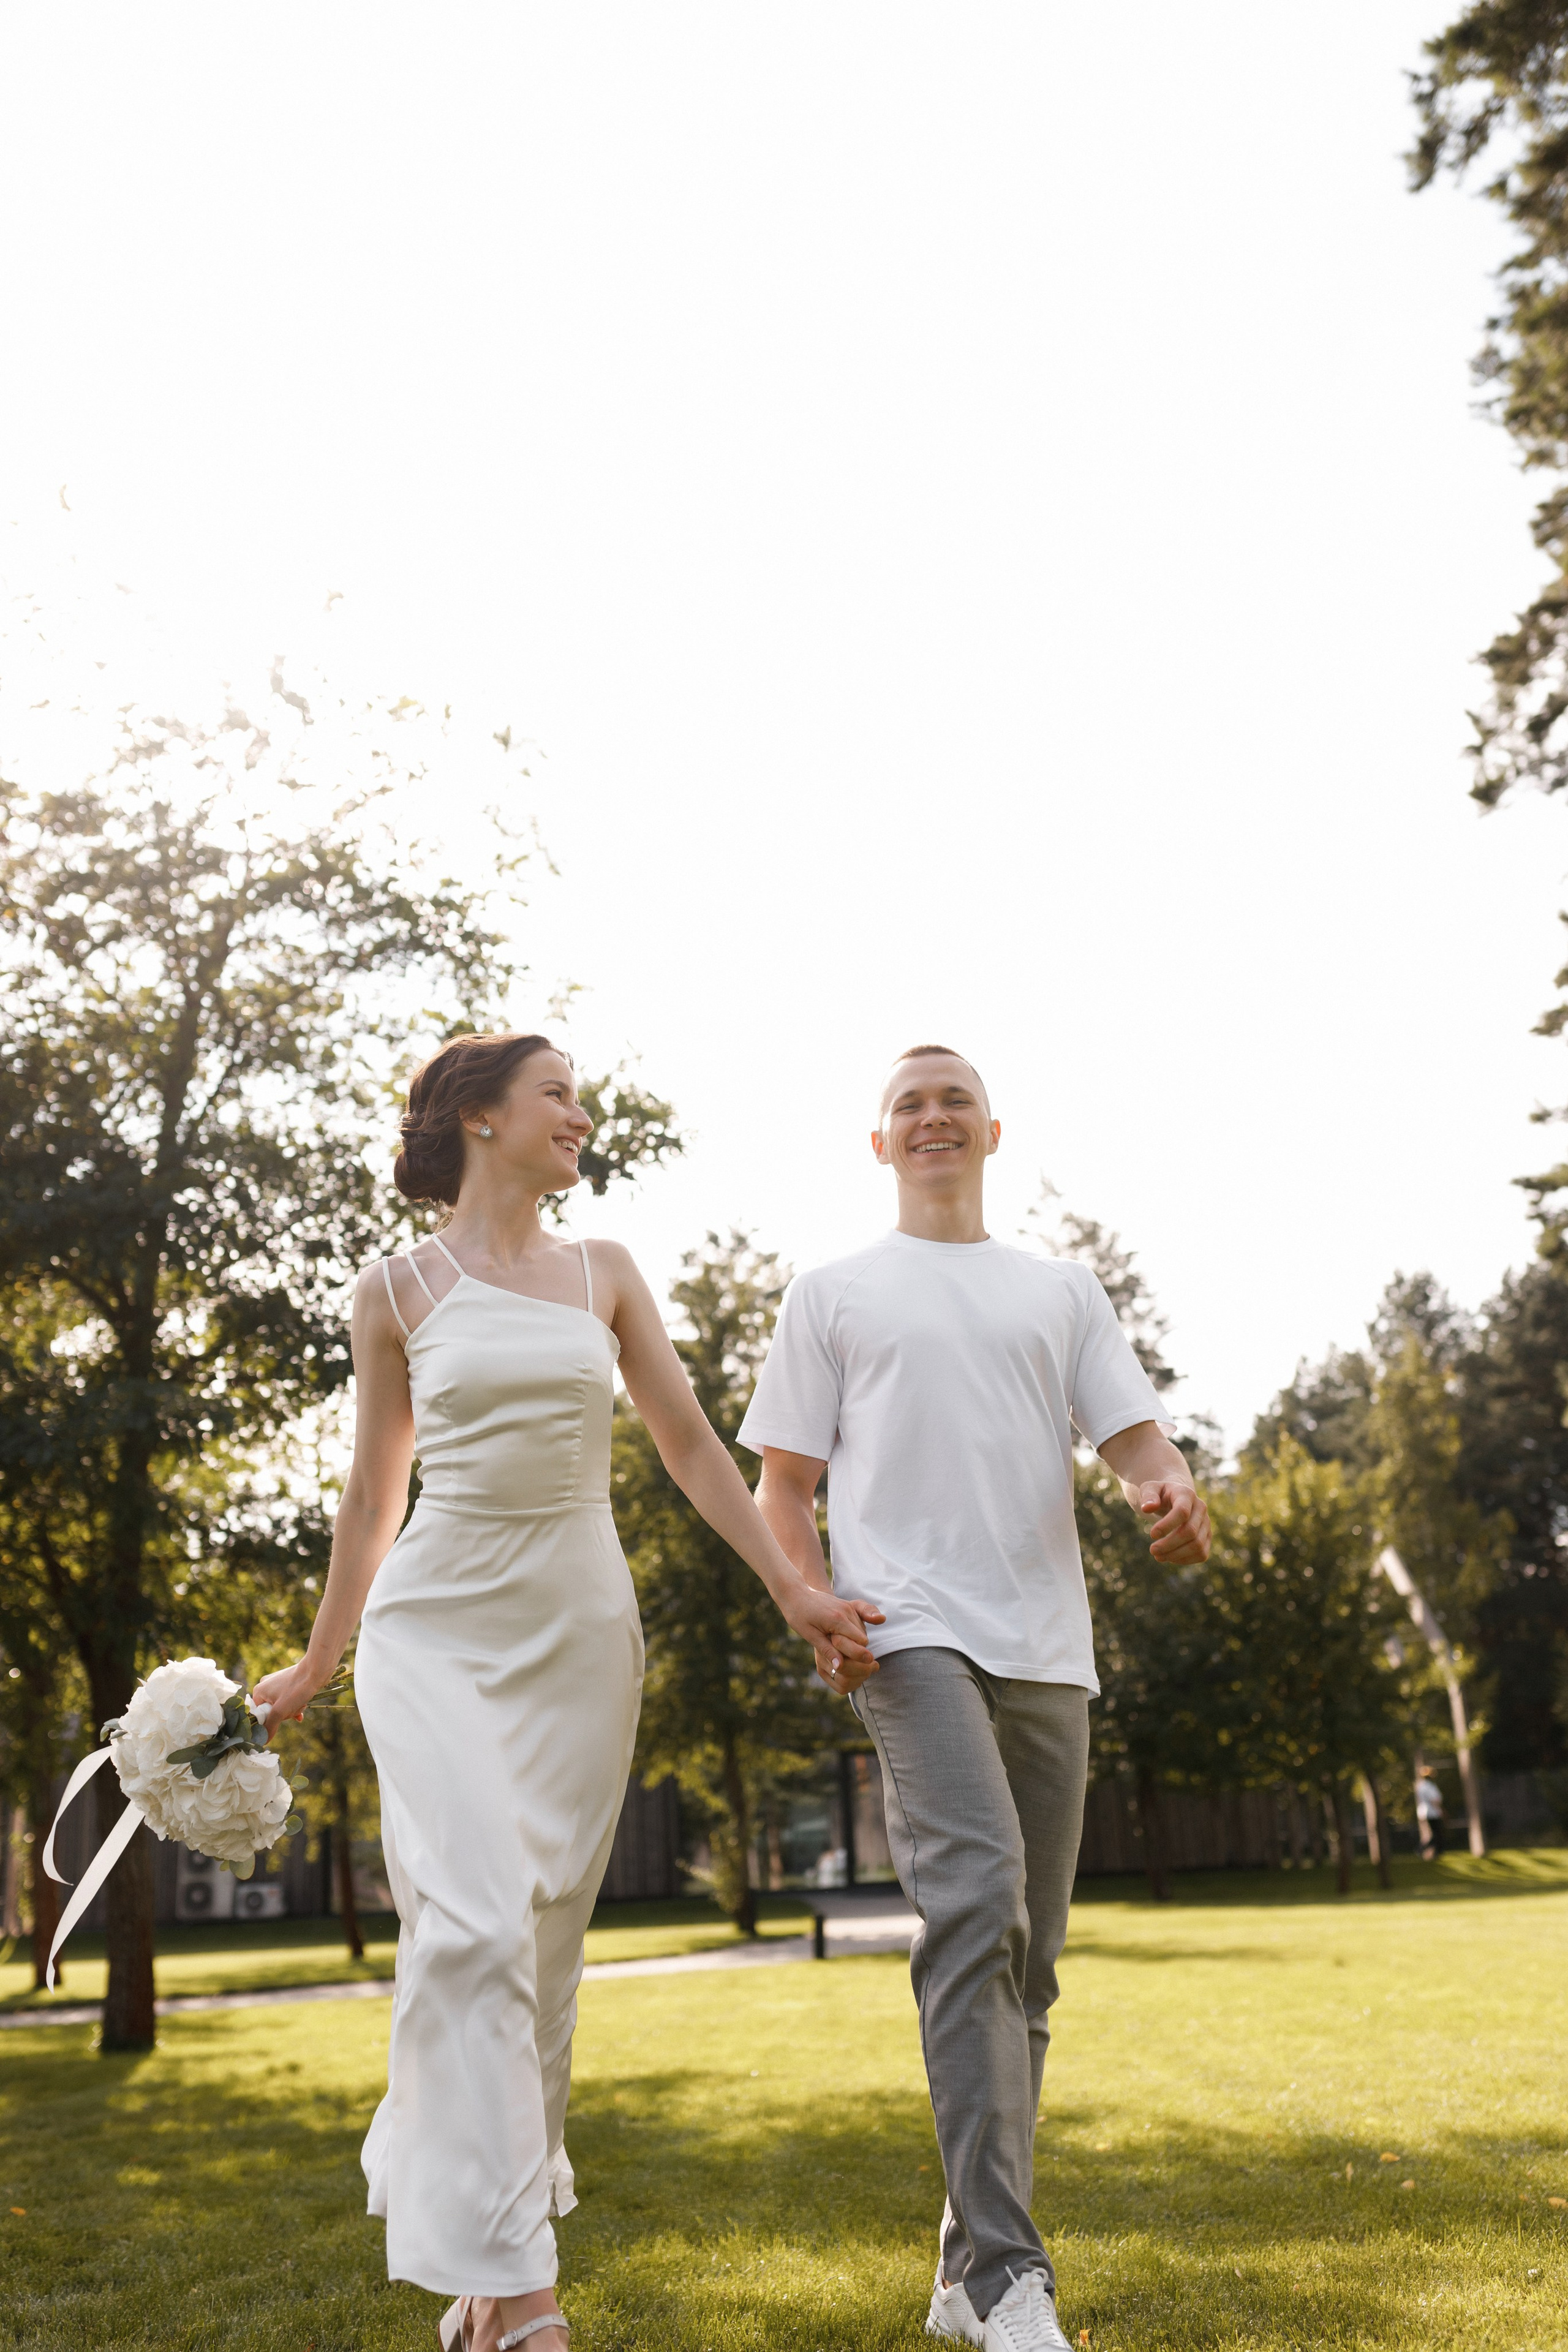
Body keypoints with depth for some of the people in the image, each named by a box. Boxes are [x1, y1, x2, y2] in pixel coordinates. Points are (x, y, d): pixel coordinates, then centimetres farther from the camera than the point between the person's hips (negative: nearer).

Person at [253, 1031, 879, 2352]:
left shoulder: (604, 1275, 9)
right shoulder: (398, 1291, 3)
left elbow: (691, 1447, 8)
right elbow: (376, 1491, 11)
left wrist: (793, 1586, 1)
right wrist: (319, 1661, 17)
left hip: (579, 1626, 3)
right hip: (438, 1624, -2)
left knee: (545, 1939, 5)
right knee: (475, 1924, -15)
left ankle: (480, 2241, 23)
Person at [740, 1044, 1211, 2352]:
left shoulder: (1062, 1290, 21)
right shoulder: (834, 1293, 13)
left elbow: (1133, 1431, 10)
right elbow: (783, 1485, 10)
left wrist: (1175, 1489, -15)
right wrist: (816, 1608, -8)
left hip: (1047, 1649, 4)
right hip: (910, 1632, -4)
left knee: (1024, 1957, 7)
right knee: (976, 1902, -24)